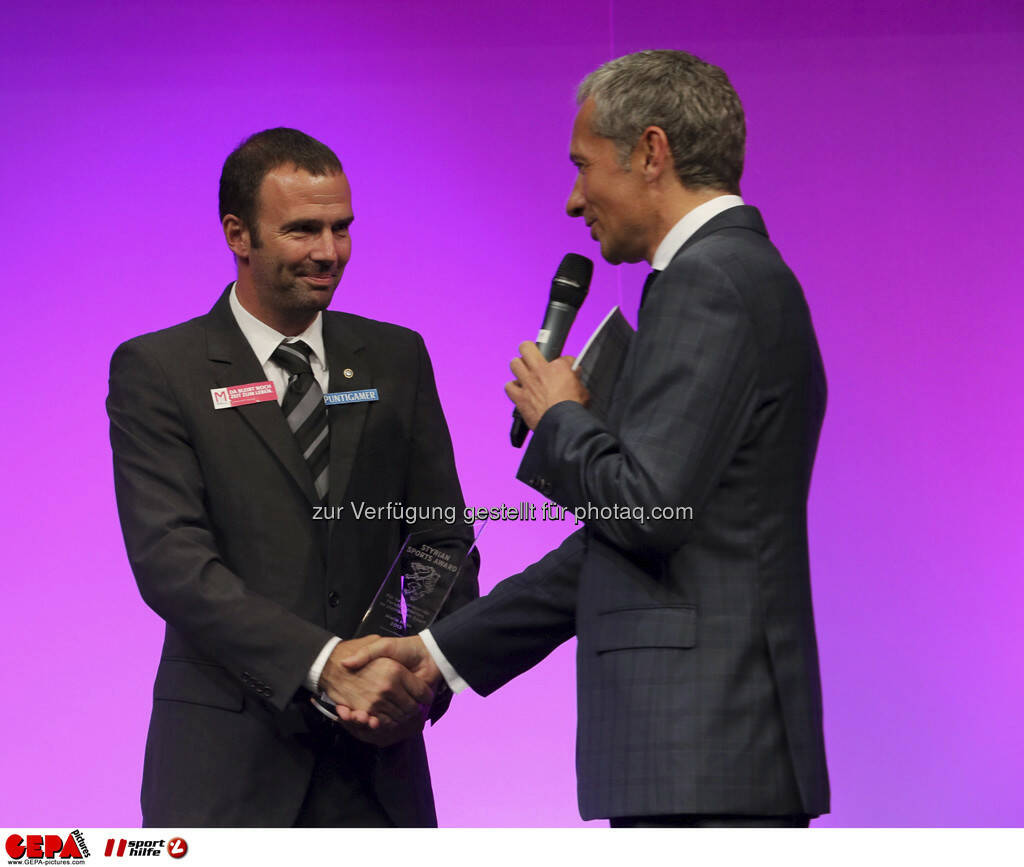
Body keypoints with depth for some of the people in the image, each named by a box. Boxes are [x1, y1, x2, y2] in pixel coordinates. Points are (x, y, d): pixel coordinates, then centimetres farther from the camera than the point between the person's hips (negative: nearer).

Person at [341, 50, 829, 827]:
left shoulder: (710, 278, -11)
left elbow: (647, 506, -21)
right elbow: (632, 530, 23)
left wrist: (558, 419, 0)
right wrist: (444, 649, 23)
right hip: (703, 743, 10)